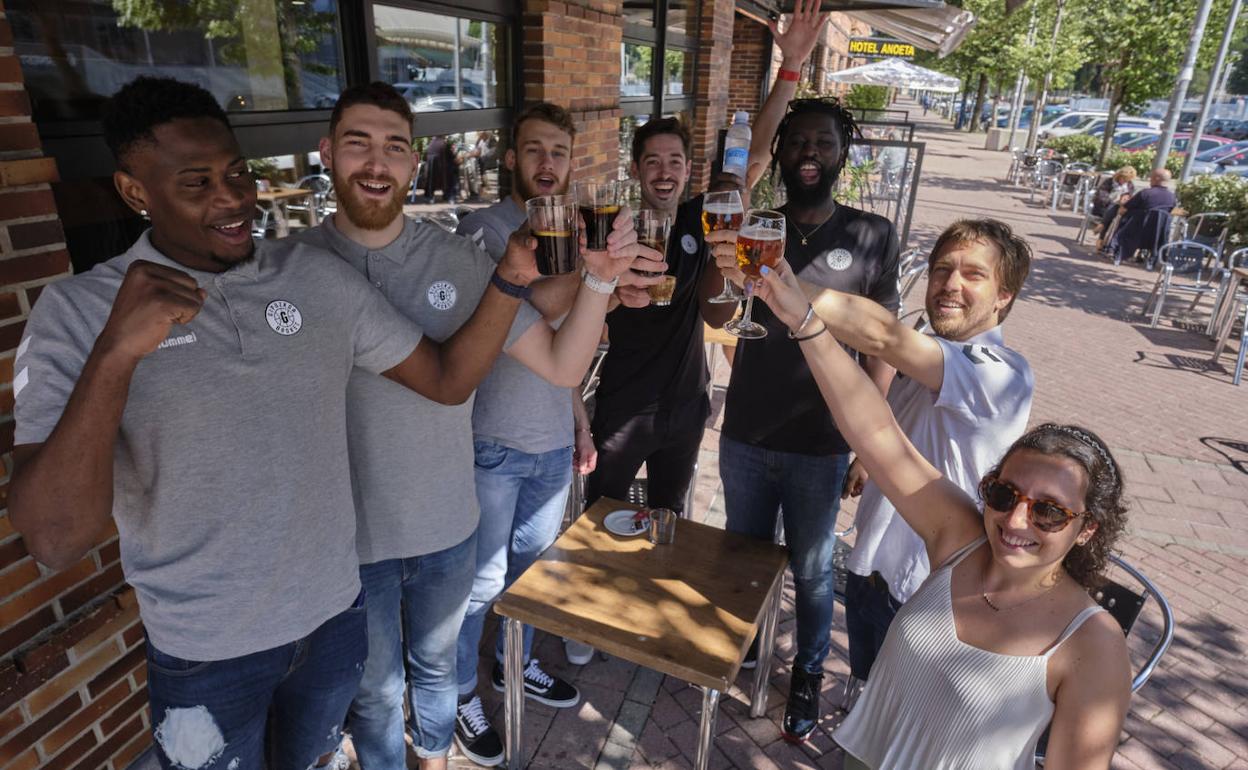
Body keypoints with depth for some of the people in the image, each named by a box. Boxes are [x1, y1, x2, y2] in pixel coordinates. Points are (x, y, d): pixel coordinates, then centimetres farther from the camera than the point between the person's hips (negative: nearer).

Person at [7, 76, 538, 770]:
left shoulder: (319, 277, -7)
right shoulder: (76, 312, -14)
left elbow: (447, 379, -7)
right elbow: (57, 540, -22)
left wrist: (509, 281, -20)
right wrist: (116, 354, -33)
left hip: (335, 612, 3)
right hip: (205, 652, -2)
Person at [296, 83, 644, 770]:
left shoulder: (459, 262, -10)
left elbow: (562, 366, -10)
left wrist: (599, 279, -24)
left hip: (447, 530, 2)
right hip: (347, 540, -1)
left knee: (436, 665, 28)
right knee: (374, 691, 22)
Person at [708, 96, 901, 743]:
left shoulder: (872, 237, -6)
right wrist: (728, 277, -40)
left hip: (821, 449, -2)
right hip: (745, 438, 2)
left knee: (810, 571, 15)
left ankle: (807, 675, 39)